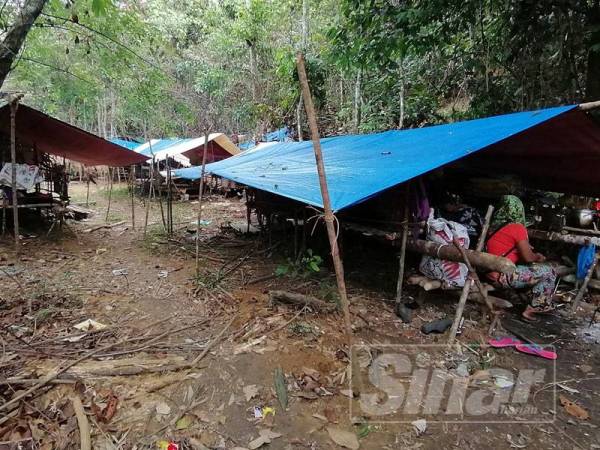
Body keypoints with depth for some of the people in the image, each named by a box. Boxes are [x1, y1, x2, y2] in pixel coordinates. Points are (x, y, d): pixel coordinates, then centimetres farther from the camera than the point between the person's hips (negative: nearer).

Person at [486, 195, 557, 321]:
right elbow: (528, 258, -11)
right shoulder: (517, 228, -14)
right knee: (549, 272, 1)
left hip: (491, 271, 9)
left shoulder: (495, 224, 8)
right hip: (503, 275, -8)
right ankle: (531, 310, 8)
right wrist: (538, 257, 9)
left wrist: (525, 247, 18)